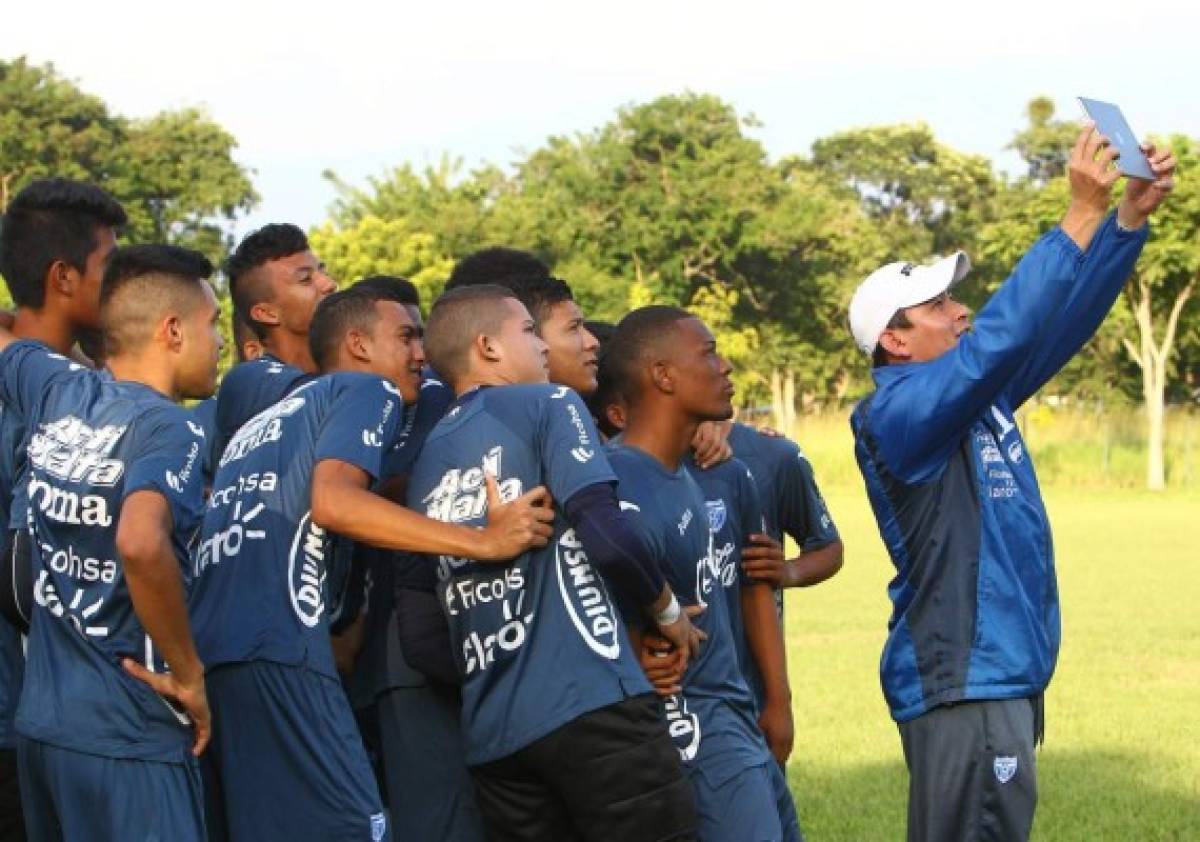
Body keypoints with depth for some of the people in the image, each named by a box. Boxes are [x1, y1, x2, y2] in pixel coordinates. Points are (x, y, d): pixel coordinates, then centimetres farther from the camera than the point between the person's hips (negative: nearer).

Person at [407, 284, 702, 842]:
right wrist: (667, 610, 3)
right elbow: (604, 532, -12)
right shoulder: (546, 405, 0)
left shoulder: (425, 460, 17)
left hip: (489, 733, 7)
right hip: (591, 705, -7)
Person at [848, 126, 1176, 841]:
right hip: (962, 686, -10)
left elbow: (1060, 323, 10)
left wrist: (1132, 213, -1)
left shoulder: (979, 394, 12)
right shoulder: (899, 411, -15)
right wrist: (1085, 212, -25)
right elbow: (1005, 333, -26)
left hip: (1004, 674, 10)